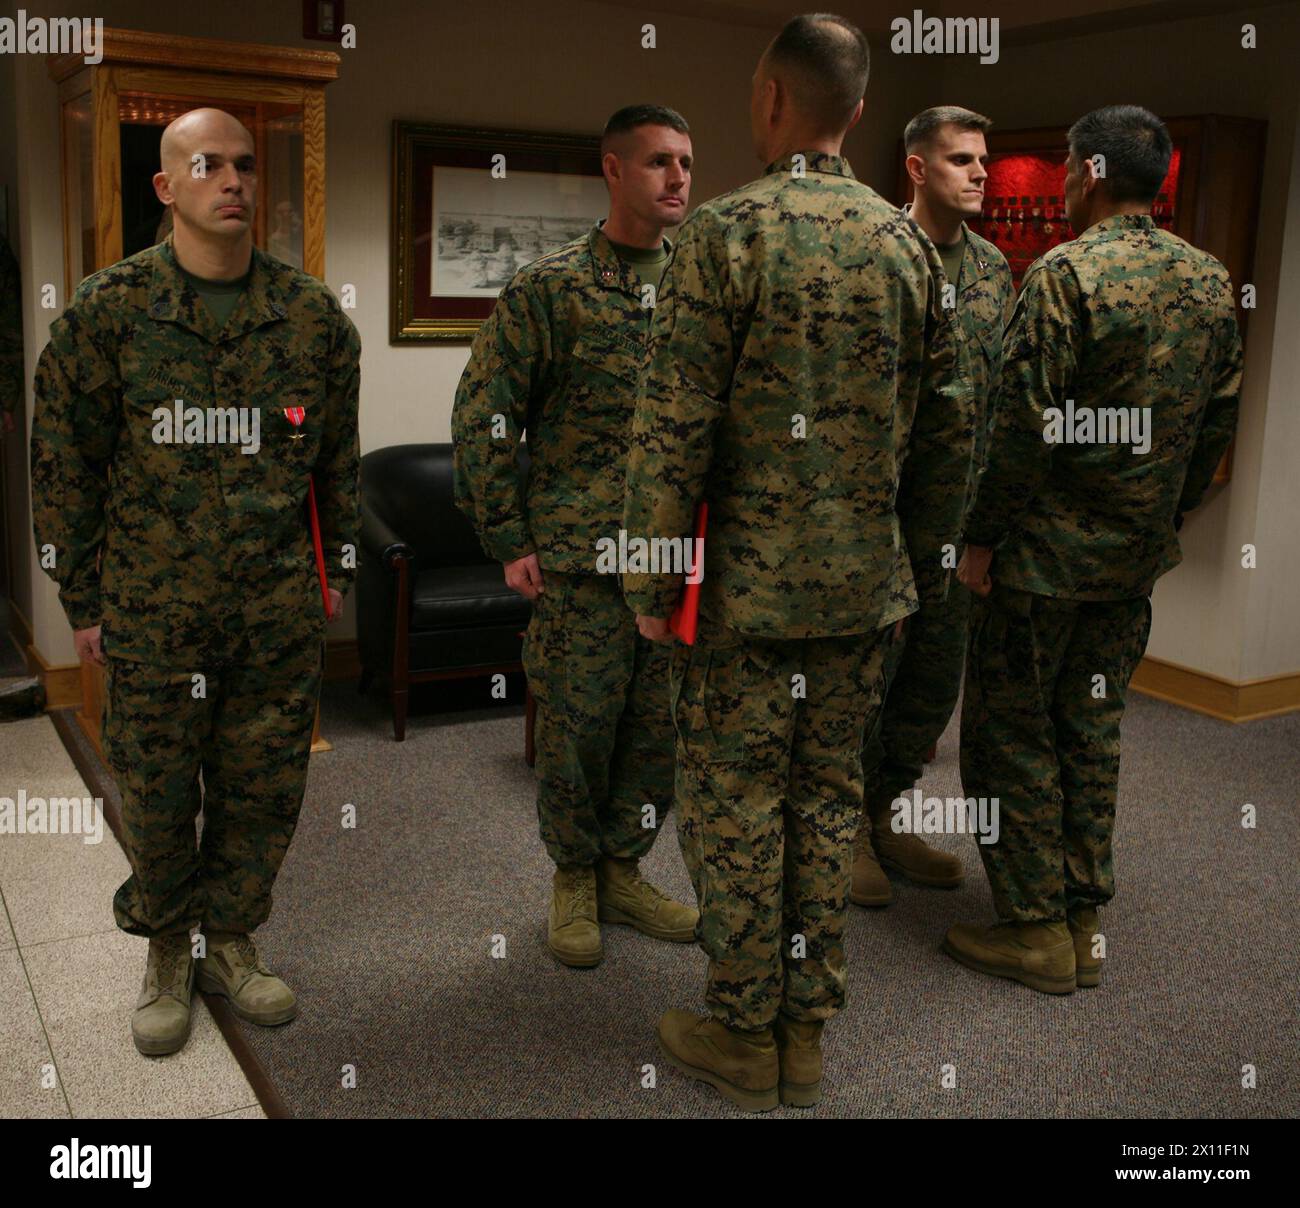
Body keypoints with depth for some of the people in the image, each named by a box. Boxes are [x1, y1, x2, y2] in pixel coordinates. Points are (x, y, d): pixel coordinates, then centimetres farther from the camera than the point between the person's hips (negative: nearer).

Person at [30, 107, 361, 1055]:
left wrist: (335, 570, 12)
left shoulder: (313, 315, 3)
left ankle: (232, 939, 31)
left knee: (264, 788, 10)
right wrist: (83, 601, 1)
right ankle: (167, 950, 31)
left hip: (280, 606, 2)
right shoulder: (109, 310, -3)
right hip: (153, 609, -1)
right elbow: (64, 464, 1)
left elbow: (339, 457, 12)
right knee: (157, 791, 9)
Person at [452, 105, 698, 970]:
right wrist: (509, 541, -6)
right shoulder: (551, 287, -4)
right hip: (582, 553, -4)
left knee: (662, 723, 9)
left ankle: (622, 870, 28)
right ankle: (574, 878, 24)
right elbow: (484, 415, -4)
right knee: (579, 723, 3)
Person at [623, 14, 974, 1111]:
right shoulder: (908, 241, 6)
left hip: (748, 581, -5)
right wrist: (920, 549, 20)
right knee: (828, 795, 14)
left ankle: (746, 1034, 19)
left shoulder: (727, 231, -11)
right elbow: (950, 423, 10)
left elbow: (674, 427, -14)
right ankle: (808, 1031, 25)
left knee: (734, 803, 7)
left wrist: (650, 580, -7)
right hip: (866, 583, 5)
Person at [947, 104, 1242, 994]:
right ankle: (1086, 923, 24)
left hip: (1048, 552, -7)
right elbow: (1220, 420, 11)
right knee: (1092, 732, 15)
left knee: (1011, 731, 5)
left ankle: (1036, 929, 12)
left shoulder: (1067, 272, -16)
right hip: (1139, 554, 7)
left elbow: (1028, 423, -19)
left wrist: (983, 537, -11)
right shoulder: (1211, 280, 7)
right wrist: (1167, 516, 19)